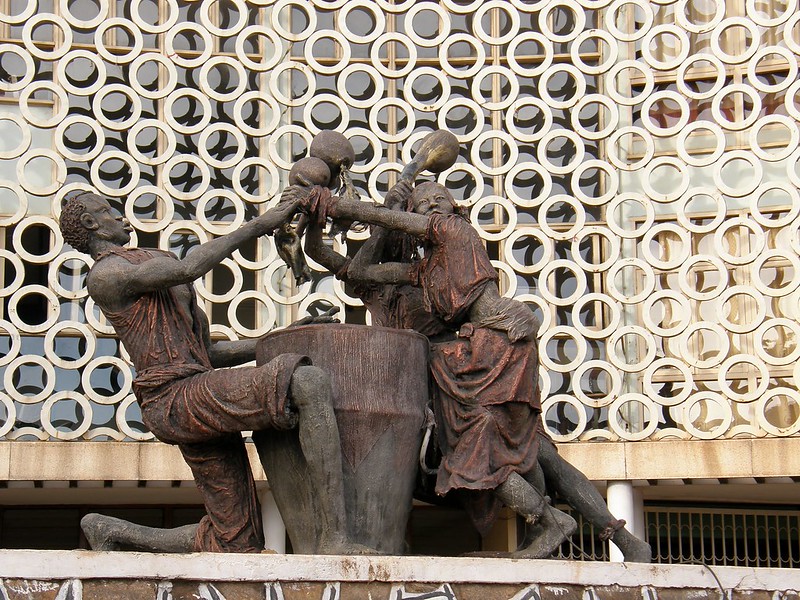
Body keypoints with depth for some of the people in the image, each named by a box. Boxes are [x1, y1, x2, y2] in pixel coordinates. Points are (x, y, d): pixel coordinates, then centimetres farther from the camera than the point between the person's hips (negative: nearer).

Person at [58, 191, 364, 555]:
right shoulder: (104, 275, 1)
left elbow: (208, 353, 27)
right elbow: (189, 268, -15)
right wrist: (258, 225, -10)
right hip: (178, 398, -10)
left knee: (235, 545, 8)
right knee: (309, 384, -29)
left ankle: (108, 532, 20)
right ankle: (335, 537, -34)